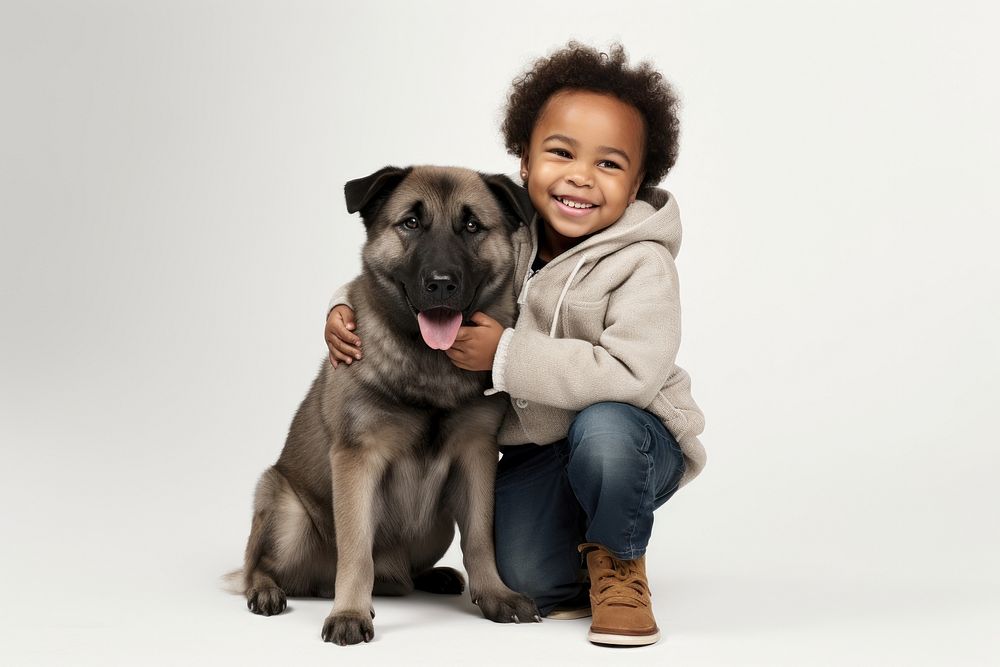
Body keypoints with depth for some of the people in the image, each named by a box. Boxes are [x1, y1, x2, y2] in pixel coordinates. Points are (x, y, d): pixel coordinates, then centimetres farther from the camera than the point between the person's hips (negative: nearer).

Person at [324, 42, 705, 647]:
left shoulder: (641, 264, -21)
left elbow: (632, 374, -35)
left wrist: (506, 357, -33)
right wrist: (347, 307, -10)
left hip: (632, 438, -3)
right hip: (535, 449, 4)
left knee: (601, 426, -37)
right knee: (524, 576, -17)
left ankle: (618, 562, -7)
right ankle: (578, 577, 20)